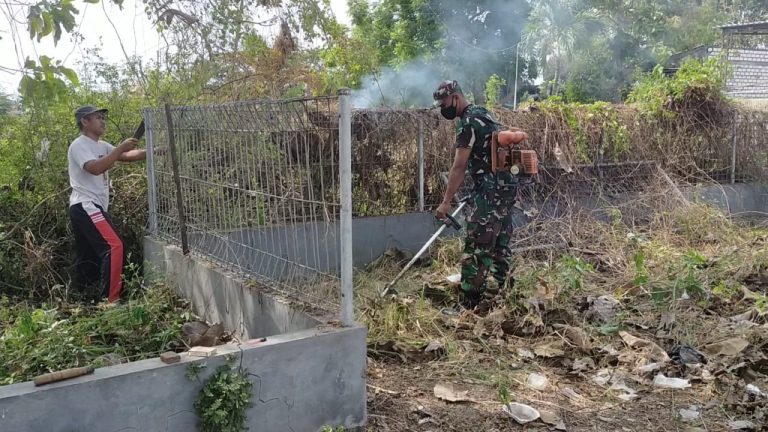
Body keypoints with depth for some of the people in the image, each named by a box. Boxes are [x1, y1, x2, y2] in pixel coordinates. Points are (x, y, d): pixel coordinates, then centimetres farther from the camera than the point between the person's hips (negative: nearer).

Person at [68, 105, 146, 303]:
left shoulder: (101, 146, 18)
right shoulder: (79, 145, -9)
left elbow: (127, 156, 9)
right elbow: (95, 168, -26)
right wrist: (120, 148, -27)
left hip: (92, 207, 10)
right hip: (85, 207, -10)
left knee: (88, 256, 13)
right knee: (114, 246, -19)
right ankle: (109, 301, -20)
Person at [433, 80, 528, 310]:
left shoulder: (468, 123, -13)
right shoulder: (482, 113, 17)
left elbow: (459, 167, -17)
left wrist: (446, 202, -15)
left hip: (492, 190, -10)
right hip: (507, 186, 10)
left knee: (477, 246, -8)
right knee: (499, 244, 14)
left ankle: (468, 306, -6)